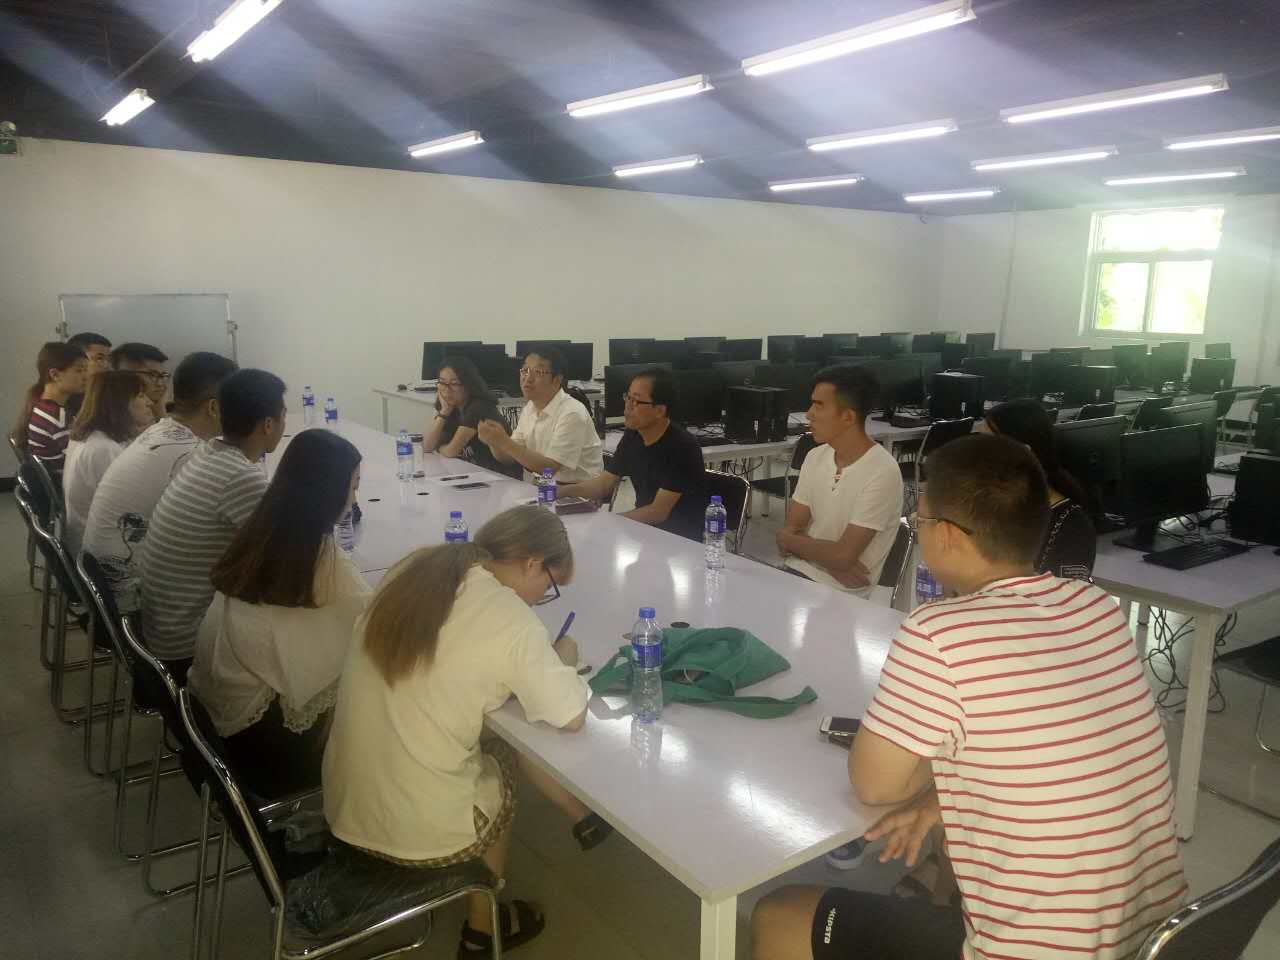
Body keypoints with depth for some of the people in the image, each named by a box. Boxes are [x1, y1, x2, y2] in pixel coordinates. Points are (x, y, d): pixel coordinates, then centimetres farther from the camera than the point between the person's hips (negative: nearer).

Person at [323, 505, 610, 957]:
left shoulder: (414, 569, -1)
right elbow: (571, 717, -13)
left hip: (342, 806, 6)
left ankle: (583, 817, 36)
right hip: (417, 832, -6)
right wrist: (562, 662, 6)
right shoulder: (513, 621, -19)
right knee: (501, 769, 23)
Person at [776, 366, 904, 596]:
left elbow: (843, 556, -19)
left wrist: (788, 540, -4)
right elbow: (789, 530, 5)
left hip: (839, 592, -6)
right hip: (796, 572, 6)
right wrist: (831, 562, -13)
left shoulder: (882, 472, -17)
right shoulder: (815, 457, 4)